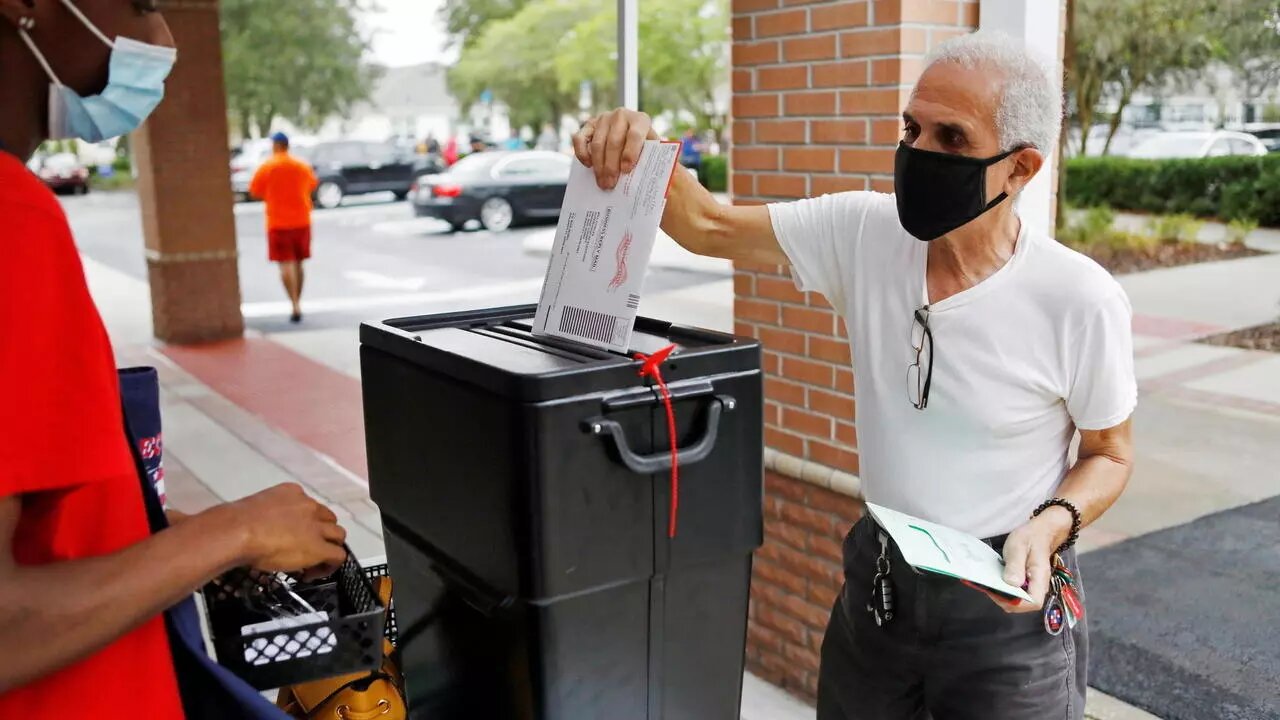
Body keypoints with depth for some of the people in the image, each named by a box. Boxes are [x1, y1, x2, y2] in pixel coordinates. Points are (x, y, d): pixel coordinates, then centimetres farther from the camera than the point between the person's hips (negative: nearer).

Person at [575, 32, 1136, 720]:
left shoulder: (1081, 300, -17)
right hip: (877, 577, 4)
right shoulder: (862, 232, -9)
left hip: (1005, 596, -3)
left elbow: (1110, 454, -3)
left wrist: (1051, 525, -21)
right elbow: (709, 225, -4)